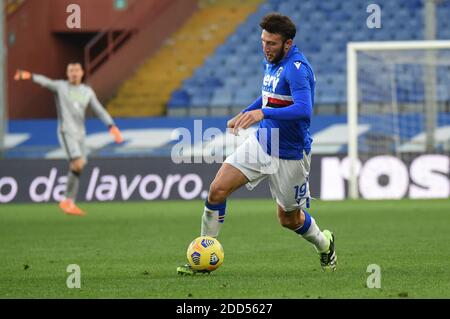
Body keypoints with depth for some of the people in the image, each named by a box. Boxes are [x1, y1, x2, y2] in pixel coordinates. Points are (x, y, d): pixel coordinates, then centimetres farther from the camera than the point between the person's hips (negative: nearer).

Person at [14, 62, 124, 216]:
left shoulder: (87, 91, 12)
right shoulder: (60, 86, -2)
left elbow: (99, 110, 9)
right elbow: (45, 81, -21)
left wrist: (112, 126, -5)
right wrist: (29, 76, -41)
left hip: (80, 134, 6)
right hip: (66, 132, -6)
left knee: (77, 169, 3)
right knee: (78, 164, -19)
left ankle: (69, 202, 10)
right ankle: (67, 202, -9)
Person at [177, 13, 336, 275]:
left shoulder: (297, 69, -23)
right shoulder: (271, 62, 4)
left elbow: (304, 110, -38)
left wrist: (263, 113, -48)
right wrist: (245, 114, 19)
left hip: (290, 155, -7)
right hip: (260, 143, 7)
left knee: (288, 219, 10)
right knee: (217, 190, -11)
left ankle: (324, 244, 43)